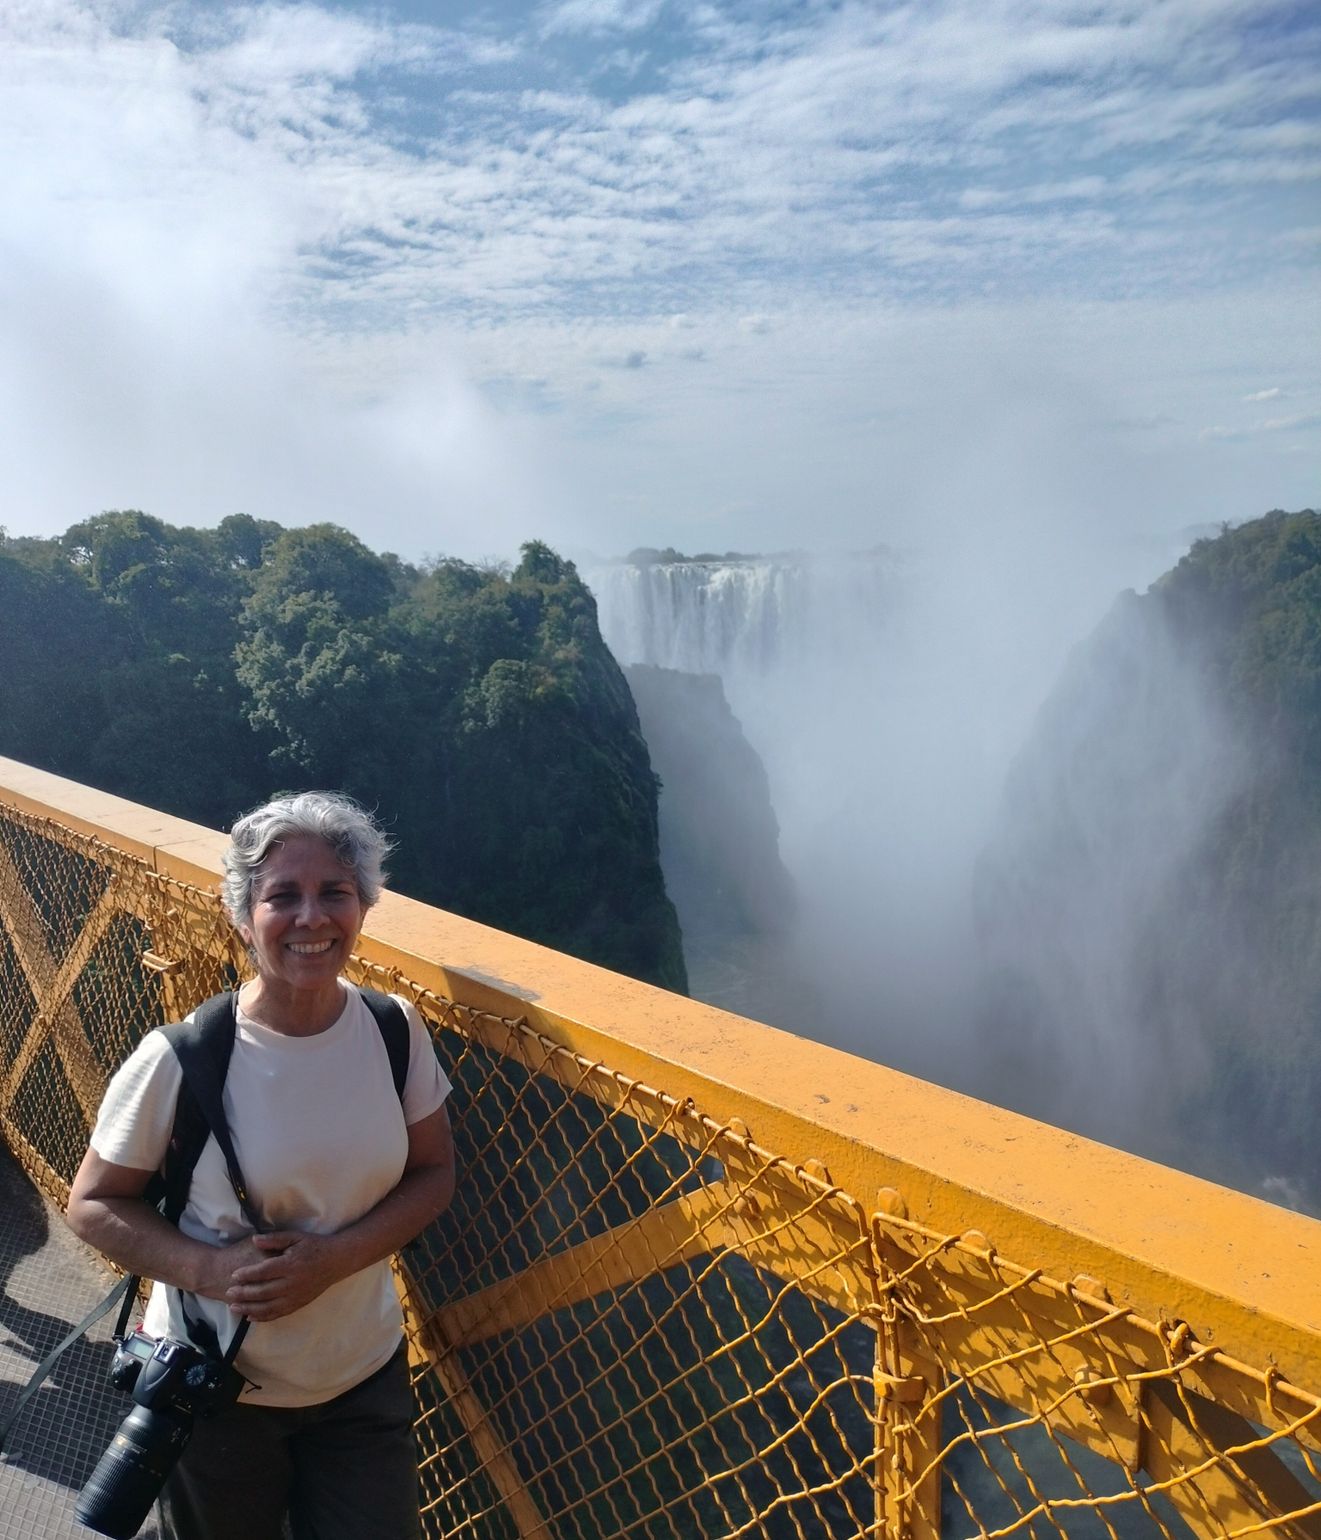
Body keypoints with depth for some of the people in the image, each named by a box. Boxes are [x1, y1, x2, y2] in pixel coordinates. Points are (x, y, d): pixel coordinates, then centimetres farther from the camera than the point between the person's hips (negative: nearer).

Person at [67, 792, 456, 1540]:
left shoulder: (397, 1030, -15)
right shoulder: (179, 1060, -22)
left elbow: (434, 1175, -5)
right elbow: (93, 1204, -9)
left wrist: (336, 1255, -20)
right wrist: (209, 1269, -24)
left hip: (366, 1373, 2)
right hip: (214, 1391, -2)